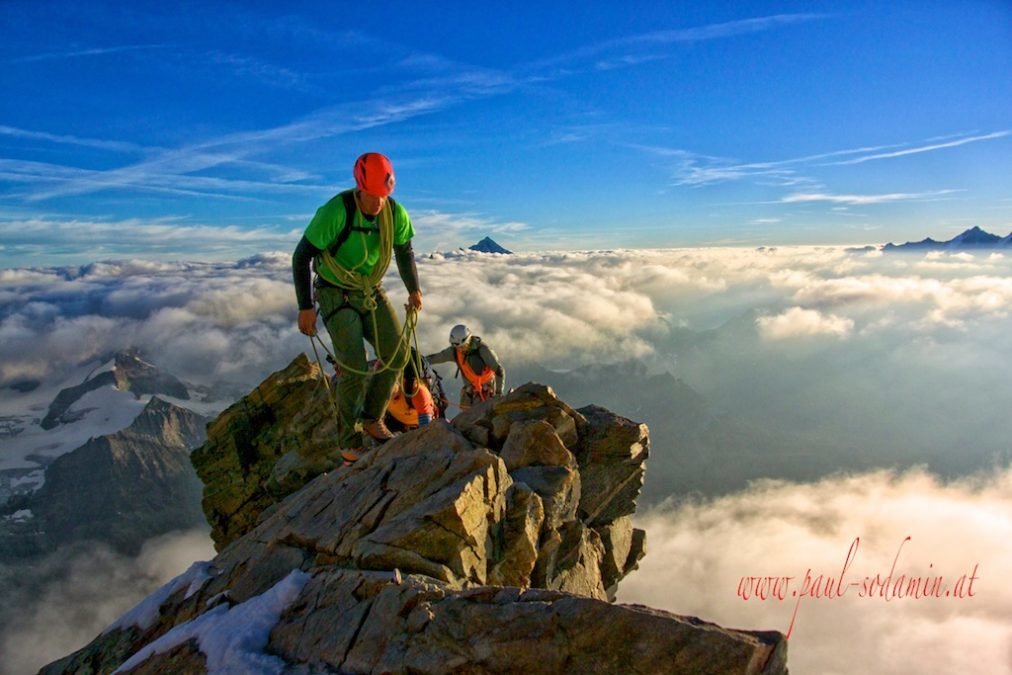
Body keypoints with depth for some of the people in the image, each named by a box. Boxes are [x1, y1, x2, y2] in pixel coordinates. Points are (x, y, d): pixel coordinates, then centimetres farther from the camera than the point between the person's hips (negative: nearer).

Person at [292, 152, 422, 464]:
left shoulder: (395, 213, -11)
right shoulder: (335, 212, -26)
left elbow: (405, 252, 8)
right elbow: (301, 257, -21)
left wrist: (414, 290, 2)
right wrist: (305, 307, -22)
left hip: (372, 292, 5)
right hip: (336, 295, -5)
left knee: (396, 355, -4)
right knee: (354, 367, -15)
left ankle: (372, 419, 17)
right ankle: (348, 442, 1)